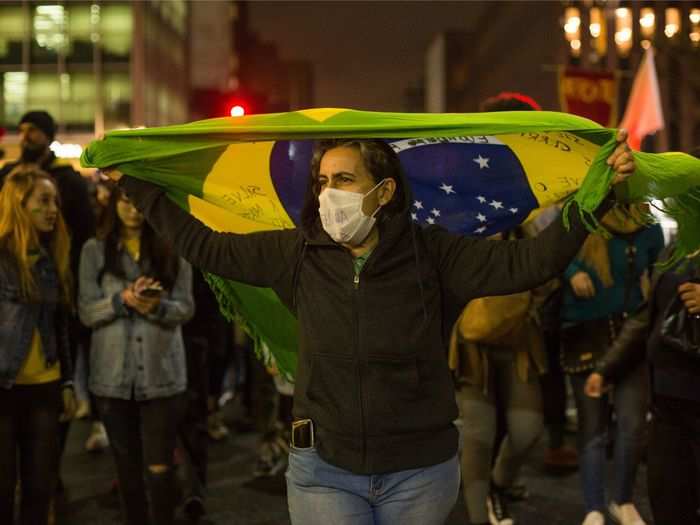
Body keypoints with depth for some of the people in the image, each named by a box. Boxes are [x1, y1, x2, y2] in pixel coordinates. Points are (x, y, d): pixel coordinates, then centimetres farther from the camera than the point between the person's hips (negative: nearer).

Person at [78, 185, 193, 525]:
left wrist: (157, 306, -19)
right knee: (127, 466, 12)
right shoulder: (95, 250, 3)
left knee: (160, 468, -2)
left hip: (162, 374, -1)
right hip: (113, 375, 1)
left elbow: (185, 308, 1)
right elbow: (87, 311, -2)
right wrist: (123, 300, -19)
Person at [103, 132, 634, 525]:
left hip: (418, 473, 0)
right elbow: (204, 245, 5)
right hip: (325, 470, 1)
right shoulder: (298, 254, -1)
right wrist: (135, 183, 8)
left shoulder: (431, 254, -7)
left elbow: (526, 262, -14)